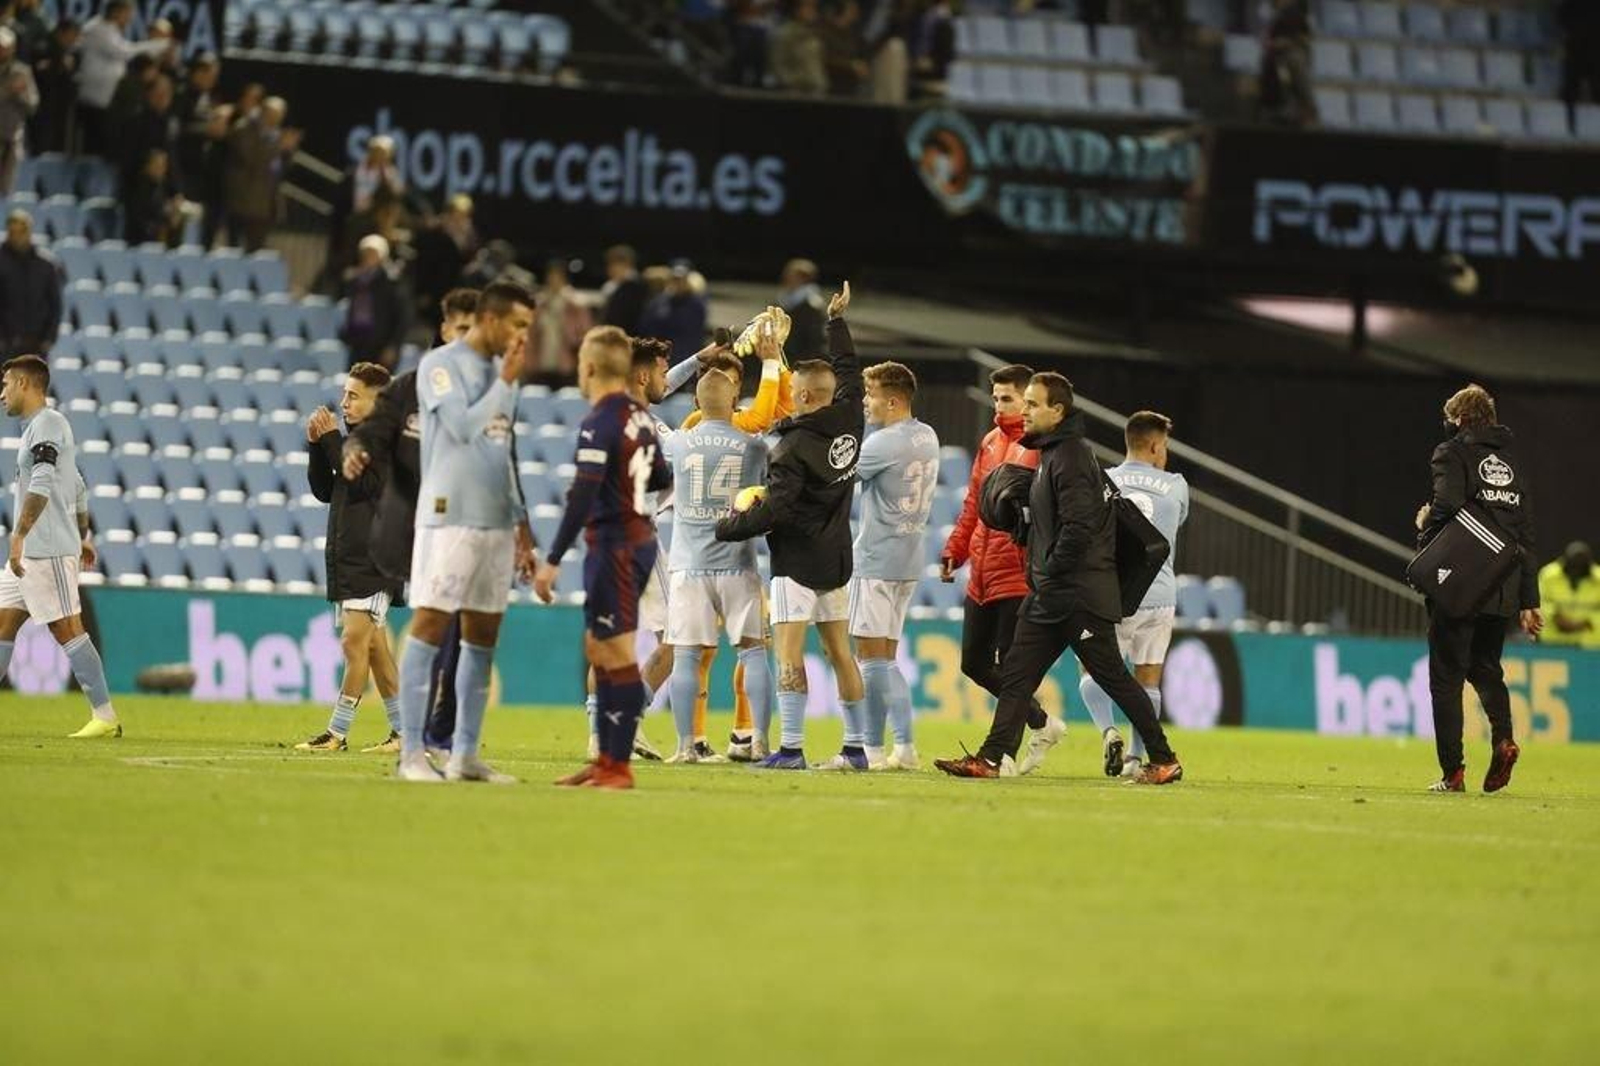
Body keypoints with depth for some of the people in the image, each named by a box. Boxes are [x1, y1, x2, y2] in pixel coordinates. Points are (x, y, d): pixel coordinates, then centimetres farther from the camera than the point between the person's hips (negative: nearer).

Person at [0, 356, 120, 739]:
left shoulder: (47, 424, -10)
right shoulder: (38, 426, 21)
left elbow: (42, 485, -23)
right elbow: (78, 489, 27)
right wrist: (83, 537, 29)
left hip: (48, 550, -10)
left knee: (66, 629, -9)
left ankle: (105, 717, -8)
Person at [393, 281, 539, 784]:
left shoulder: (500, 370, 17)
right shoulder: (441, 365, -6)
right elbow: (463, 427, -18)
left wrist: (519, 523, 19)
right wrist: (506, 383, -11)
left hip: (495, 524, 8)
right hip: (450, 517, -8)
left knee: (483, 634, 6)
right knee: (430, 626, -8)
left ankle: (465, 753, 9)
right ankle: (411, 753, -9)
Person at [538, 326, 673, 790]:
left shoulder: (599, 424, -17)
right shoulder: (641, 417, 9)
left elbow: (583, 496, -22)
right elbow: (661, 478, 21)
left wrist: (553, 560, -22)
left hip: (614, 546, -9)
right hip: (641, 539, 9)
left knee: (618, 656, -6)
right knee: (598, 647, 16)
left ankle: (619, 768, -5)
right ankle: (606, 759, 20)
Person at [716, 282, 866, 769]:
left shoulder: (794, 447, -17)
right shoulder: (849, 423, 3)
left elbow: (772, 510, -21)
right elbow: (850, 373, 22)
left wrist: (726, 527, -8)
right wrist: (838, 321, 32)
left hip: (798, 560, -8)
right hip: (836, 558, 8)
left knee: (789, 653, -10)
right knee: (840, 652, 12)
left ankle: (790, 747, -17)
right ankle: (856, 746, 14)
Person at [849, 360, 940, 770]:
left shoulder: (886, 443, -16)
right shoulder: (927, 437, 11)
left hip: (877, 559, -8)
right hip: (909, 561, 8)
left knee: (871, 655, -4)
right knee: (886, 657, 13)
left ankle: (872, 748, -4)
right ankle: (904, 747, 10)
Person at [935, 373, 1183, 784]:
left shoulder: (1070, 457, -16)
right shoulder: (1052, 453, 16)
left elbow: (1078, 528, -24)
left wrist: (1050, 574, -16)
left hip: (1081, 596, -10)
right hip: (1049, 596, 10)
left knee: (1113, 677, -2)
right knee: (1016, 673, 3)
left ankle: (1164, 760, 7)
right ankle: (994, 757, 1)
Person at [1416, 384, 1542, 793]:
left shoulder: (1453, 453, -3)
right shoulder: (1512, 459, 16)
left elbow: (1446, 507, -21)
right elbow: (1526, 533, 16)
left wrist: (1424, 526, 2)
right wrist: (1528, 601, 18)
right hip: (1503, 590, 6)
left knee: (1446, 678, 0)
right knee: (1486, 668, 19)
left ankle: (1452, 771, -4)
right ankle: (1503, 739, -7)